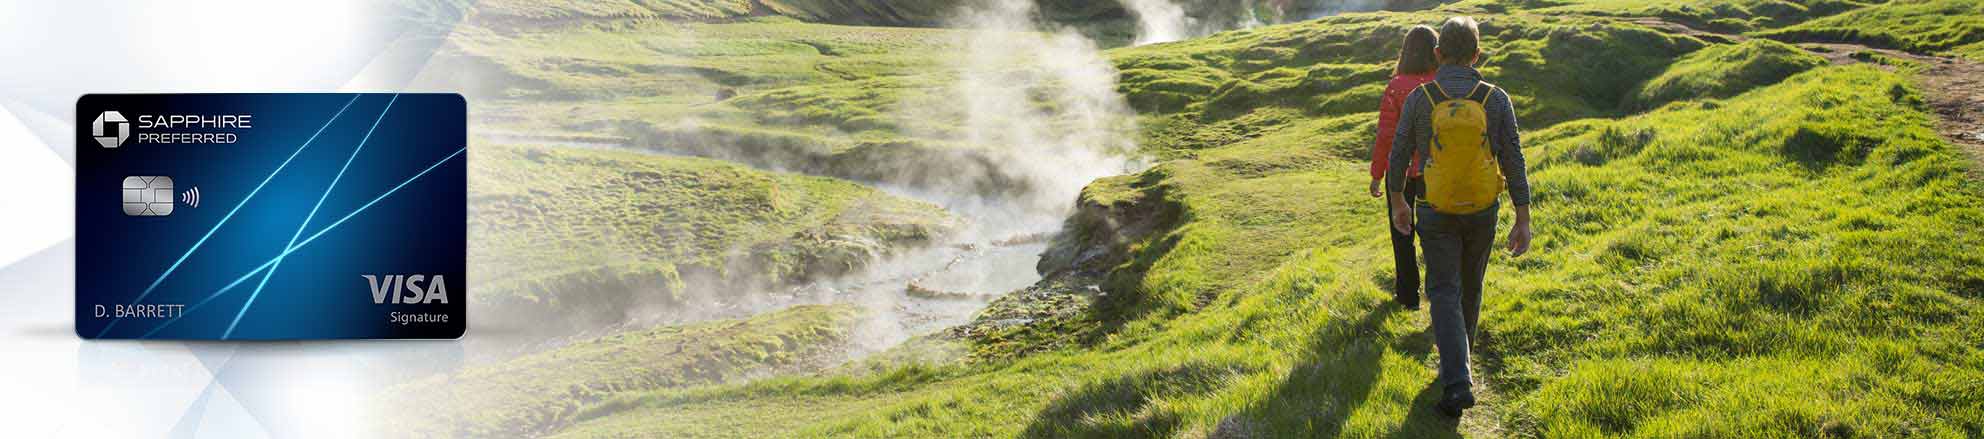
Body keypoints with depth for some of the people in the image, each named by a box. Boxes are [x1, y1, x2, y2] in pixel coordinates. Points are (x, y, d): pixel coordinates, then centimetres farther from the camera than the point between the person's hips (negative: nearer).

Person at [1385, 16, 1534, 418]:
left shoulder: (1418, 100, -12)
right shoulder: (1496, 100, -11)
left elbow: (1398, 157, -4)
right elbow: (1514, 164, -10)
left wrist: (1398, 203, 14)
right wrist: (1523, 223, -4)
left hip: (1436, 212, -2)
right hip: (1482, 212, 2)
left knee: (1444, 294, 1)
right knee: (1469, 285, 22)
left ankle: (1457, 381, -14)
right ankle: (1457, 358, 42)